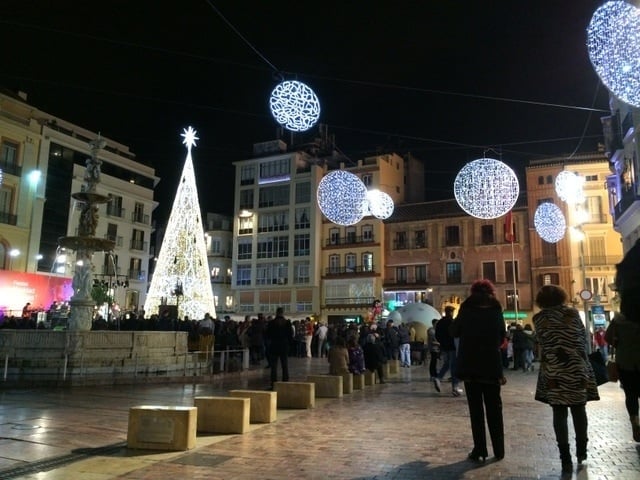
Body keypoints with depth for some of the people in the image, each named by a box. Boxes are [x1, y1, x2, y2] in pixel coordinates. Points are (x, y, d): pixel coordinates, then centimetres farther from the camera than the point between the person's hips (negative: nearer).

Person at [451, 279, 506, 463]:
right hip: (492, 366, 2)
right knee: (494, 408, 12)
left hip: (470, 366, -1)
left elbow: (454, 332, 5)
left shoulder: (466, 311, -6)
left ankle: (480, 450, 5)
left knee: (476, 409, 5)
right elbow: (502, 338, 10)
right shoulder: (496, 312, -1)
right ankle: (499, 450, 17)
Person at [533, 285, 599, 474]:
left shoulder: (539, 317, 1)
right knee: (579, 408, 16)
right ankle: (581, 450, 26)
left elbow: (542, 342, 3)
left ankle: (565, 458, -1)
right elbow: (584, 337, 6)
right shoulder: (572, 312, 3)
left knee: (559, 412, 1)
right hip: (577, 367, 2)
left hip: (554, 370, -1)